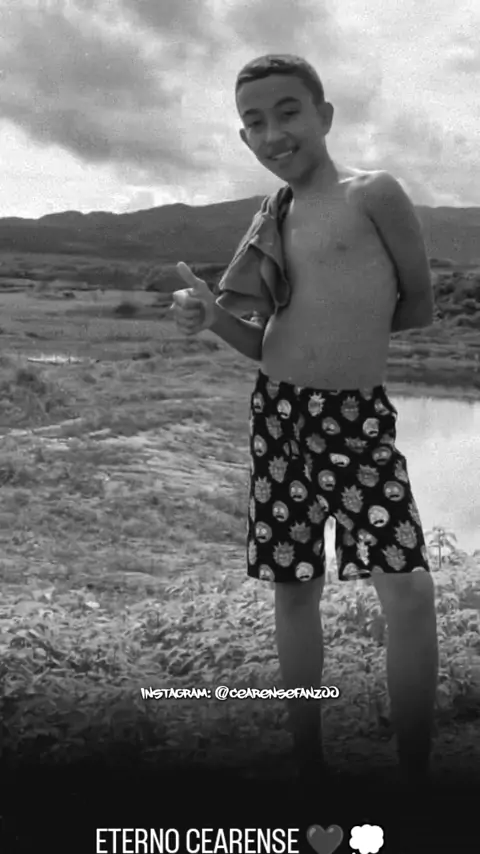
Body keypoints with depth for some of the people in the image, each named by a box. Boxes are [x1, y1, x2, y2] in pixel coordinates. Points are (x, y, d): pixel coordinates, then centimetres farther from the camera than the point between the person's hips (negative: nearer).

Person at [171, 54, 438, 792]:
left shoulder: (375, 193, -3)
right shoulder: (269, 224, 11)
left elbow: (420, 307, 1)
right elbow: (261, 342, 10)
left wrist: (357, 333, 6)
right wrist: (211, 315, -8)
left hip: (361, 413, -5)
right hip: (280, 415, 5)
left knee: (409, 588, -15)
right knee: (294, 588, 10)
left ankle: (416, 771, 4)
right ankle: (309, 761, 25)